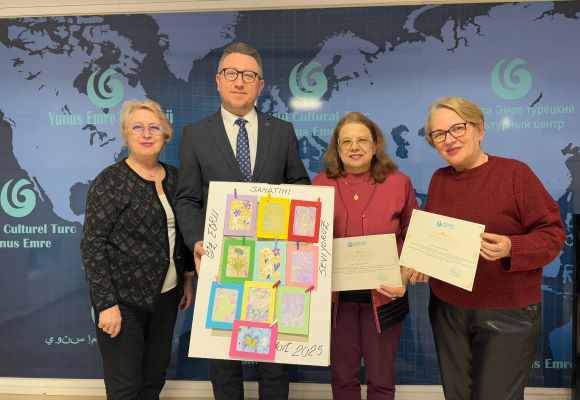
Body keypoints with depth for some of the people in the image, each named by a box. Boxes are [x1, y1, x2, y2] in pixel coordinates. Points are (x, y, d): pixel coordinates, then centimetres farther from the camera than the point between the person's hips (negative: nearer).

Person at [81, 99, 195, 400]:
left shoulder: (174, 177, 5)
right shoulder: (110, 181, -11)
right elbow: (92, 245, -14)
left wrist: (188, 278, 12)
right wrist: (106, 303, -17)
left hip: (166, 295, 5)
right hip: (124, 299, -5)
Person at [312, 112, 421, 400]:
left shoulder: (399, 183, -5)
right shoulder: (320, 184, -3)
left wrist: (405, 277, -13)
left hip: (384, 296, -1)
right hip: (336, 295, 1)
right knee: (342, 376, 19)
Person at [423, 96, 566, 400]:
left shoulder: (515, 173, -11)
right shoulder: (439, 179, 4)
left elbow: (552, 232, -10)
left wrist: (510, 248, -27)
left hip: (507, 315, -4)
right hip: (447, 310, 5)